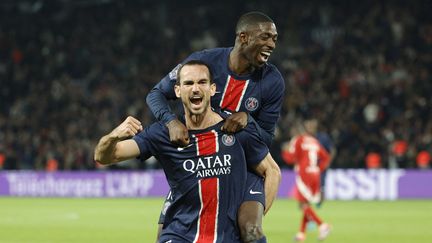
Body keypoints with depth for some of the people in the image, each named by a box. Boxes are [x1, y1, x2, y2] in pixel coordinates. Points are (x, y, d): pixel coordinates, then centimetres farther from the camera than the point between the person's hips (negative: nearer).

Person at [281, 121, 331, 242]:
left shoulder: (297, 141, -3)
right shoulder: (314, 141, 16)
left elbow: (290, 158, -6)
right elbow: (326, 157, 14)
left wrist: (286, 150, 13)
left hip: (303, 175, -7)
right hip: (315, 175, 7)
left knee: (303, 204, -7)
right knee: (306, 204, 13)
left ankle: (322, 225, -24)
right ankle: (301, 233, 14)